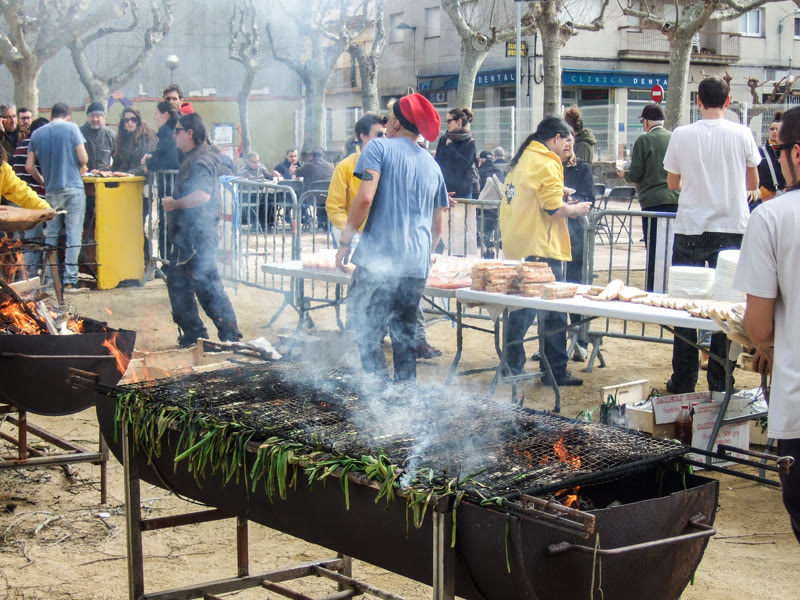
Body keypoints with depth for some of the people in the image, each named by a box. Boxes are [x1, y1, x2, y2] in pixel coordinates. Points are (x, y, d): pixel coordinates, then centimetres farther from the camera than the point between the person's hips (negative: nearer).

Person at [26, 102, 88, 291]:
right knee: (73, 235, -2)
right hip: (73, 189, -4)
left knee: (50, 235, 11)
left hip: (51, 191, 4)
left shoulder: (37, 134, 9)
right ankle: (70, 280, -3)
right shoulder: (71, 128, -2)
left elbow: (29, 166, 6)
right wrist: (82, 167, 13)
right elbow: (83, 158, -9)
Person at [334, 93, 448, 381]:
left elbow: (365, 198, -13)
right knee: (405, 336, 13)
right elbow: (437, 227, 21)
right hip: (416, 265, 6)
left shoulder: (379, 147, 1)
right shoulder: (432, 164, 19)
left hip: (378, 258, -6)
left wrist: (345, 243, -6)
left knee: (368, 334, -1)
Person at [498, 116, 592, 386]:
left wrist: (563, 203, 19)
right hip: (540, 249, -9)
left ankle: (513, 367, 22)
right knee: (554, 313, -2)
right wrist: (576, 209, -1)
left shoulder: (521, 159, 14)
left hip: (518, 247, 9)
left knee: (523, 308, 16)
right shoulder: (546, 164, -14)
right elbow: (554, 210, -20)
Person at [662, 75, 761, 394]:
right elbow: (753, 183, 8)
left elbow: (673, 183, 7)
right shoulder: (742, 134, -3)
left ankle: (683, 381, 11)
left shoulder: (681, 135, -4)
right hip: (732, 229, 1)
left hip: (691, 230, 0)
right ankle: (719, 382, 9)